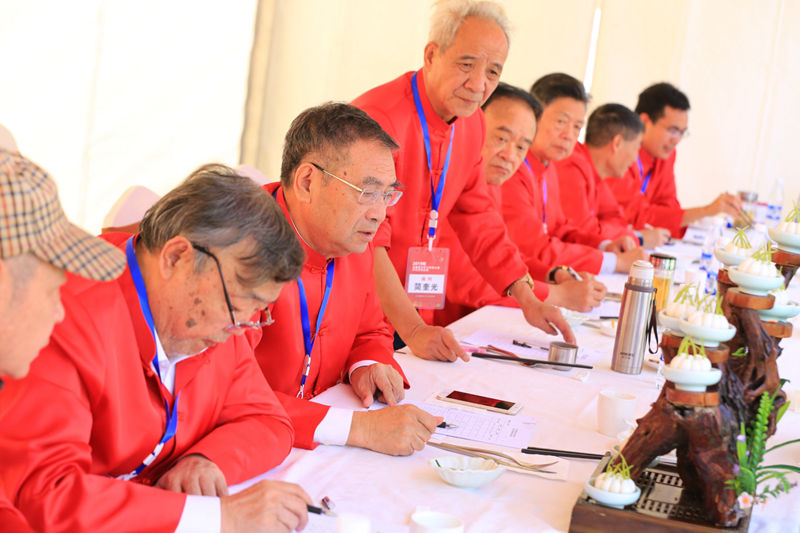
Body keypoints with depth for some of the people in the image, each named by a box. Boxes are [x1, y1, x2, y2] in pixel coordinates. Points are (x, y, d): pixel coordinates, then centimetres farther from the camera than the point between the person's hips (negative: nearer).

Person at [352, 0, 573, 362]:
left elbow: (475, 216, 12)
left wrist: (528, 300, 4)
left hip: (410, 306, 7)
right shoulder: (379, 119, -23)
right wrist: (411, 329, -30)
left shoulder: (471, 122, 3)